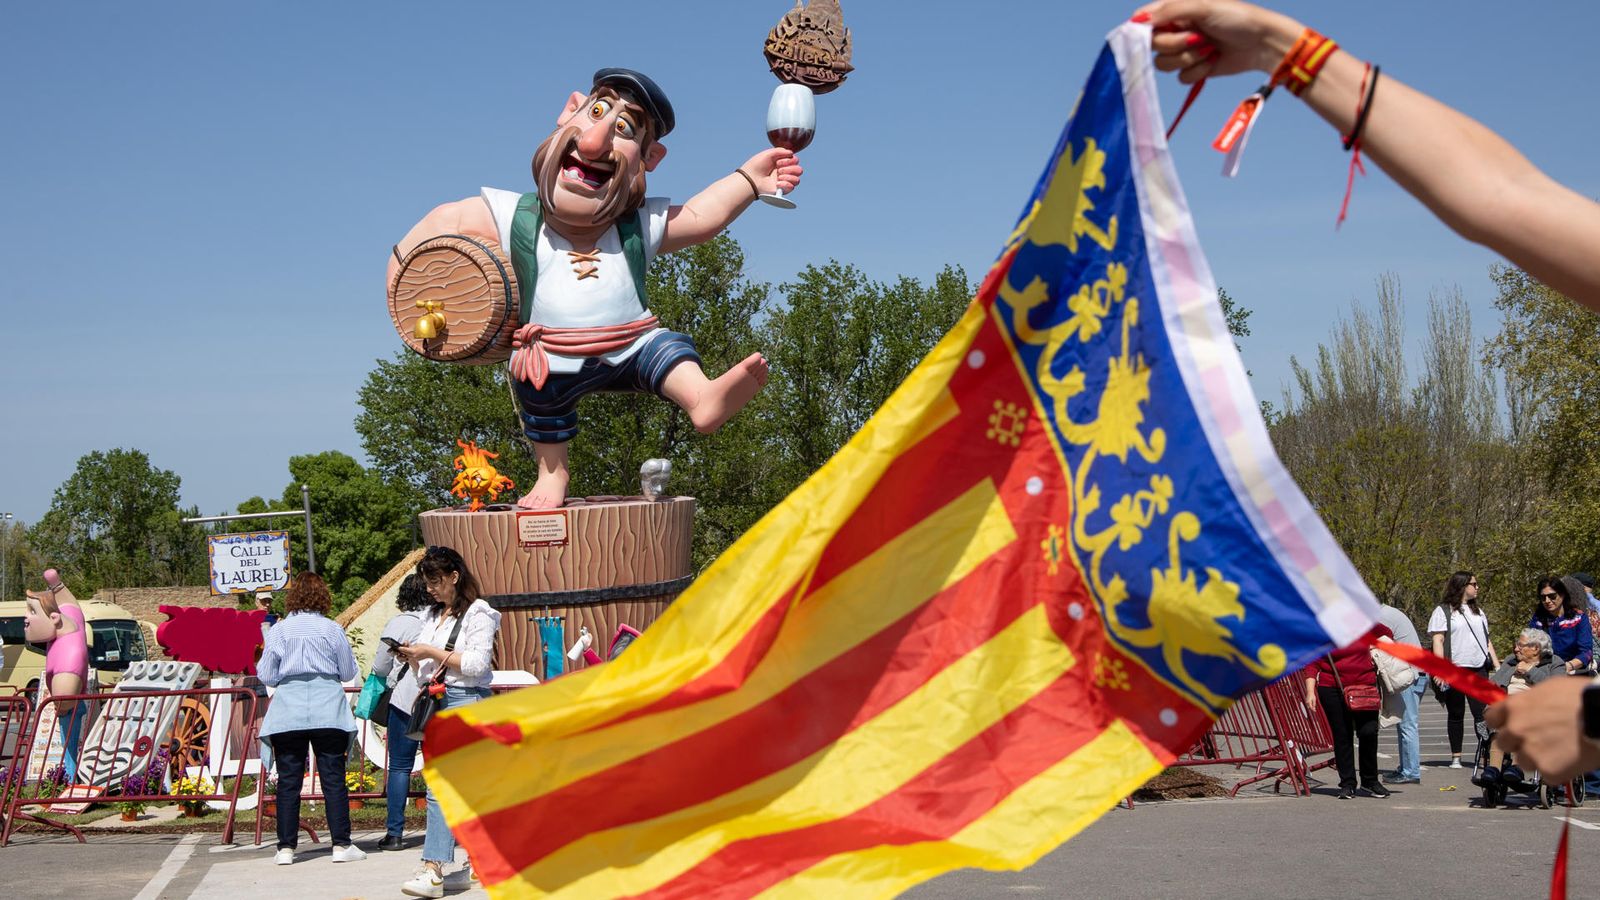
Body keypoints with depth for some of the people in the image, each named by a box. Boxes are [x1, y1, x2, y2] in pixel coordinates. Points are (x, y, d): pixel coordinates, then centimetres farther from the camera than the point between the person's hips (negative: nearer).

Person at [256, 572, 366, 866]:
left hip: (287, 713, 1)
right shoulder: (332, 629, 0)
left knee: (288, 781, 5)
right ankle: (341, 844, 1)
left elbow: (266, 676, 2)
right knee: (333, 778, 3)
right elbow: (349, 672, 6)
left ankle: (286, 847, 5)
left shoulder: (278, 630, 1)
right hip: (327, 708, -1)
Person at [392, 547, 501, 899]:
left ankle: (433, 871, -23)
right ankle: (479, 865, 14)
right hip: (435, 701, 8)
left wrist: (431, 652, -13)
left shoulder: (478, 614, -4)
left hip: (464, 700, -8)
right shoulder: (432, 614, 19)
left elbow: (477, 664, -15)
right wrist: (410, 657, 5)